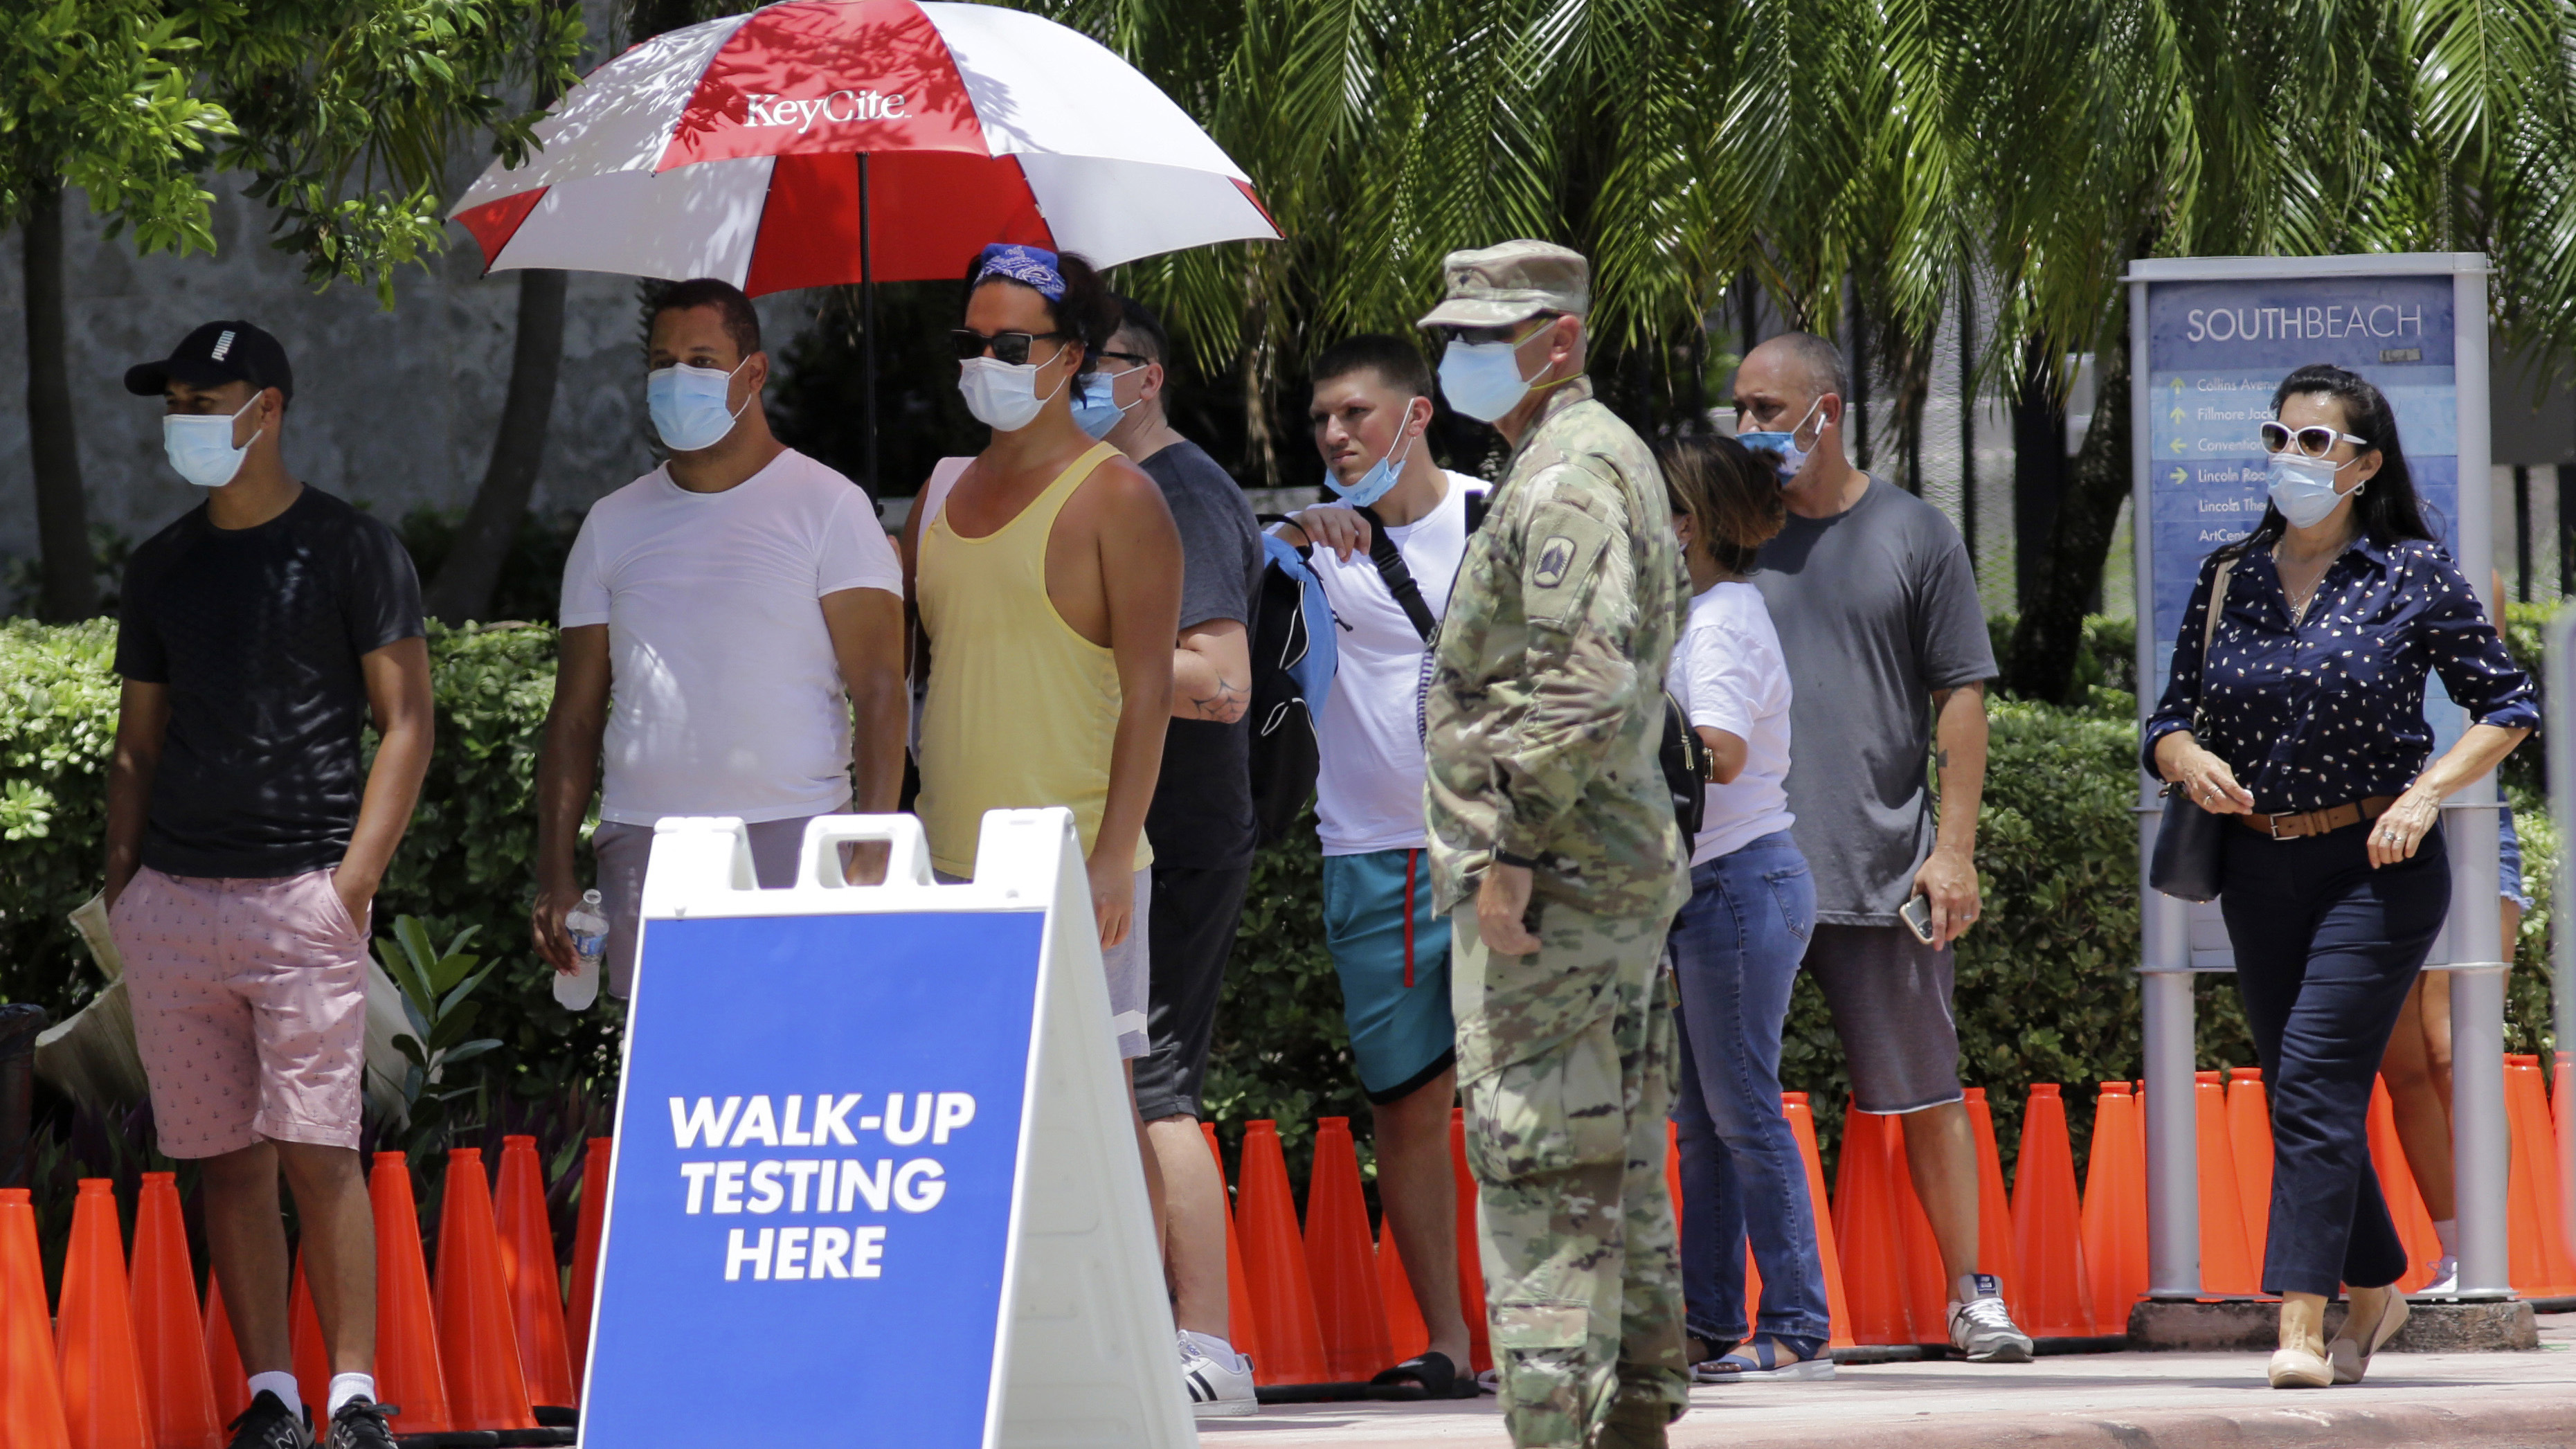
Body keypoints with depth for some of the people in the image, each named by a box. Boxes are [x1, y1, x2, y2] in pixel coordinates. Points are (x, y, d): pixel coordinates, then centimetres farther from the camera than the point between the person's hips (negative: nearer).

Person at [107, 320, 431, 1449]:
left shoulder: (351, 550, 1)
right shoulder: (162, 567, 16)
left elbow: (406, 721, -1)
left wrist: (354, 876, -11)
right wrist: (122, 885, 8)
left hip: (302, 891, -5)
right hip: (174, 894, 5)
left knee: (316, 1151, -10)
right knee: (226, 1158, 4)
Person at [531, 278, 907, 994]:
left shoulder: (828, 506, 3)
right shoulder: (614, 525, 16)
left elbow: (880, 692, -4)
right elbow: (575, 714, 16)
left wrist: (874, 852, -15)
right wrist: (554, 873, 5)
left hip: (791, 840, -4)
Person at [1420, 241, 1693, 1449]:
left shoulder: (1567, 476, -15)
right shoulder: (1617, 459, 19)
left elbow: (1584, 680, -25)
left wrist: (1511, 852, -23)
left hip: (1547, 883, -11)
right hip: (1627, 865, 11)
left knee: (1537, 1167, -11)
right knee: (1617, 1166, 13)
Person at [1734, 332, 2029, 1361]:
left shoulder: (1913, 535, 4)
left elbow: (1961, 697, 4)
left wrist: (1954, 847, -3)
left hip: (1882, 869, -1)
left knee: (1927, 1095, 5)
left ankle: (1971, 1295, 14)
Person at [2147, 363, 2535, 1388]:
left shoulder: (2413, 574, -3)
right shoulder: (2229, 579, 8)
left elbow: (2508, 705, 1)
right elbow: (2171, 719, 13)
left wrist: (2427, 791, -13)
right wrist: (2188, 760, -11)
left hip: (2376, 867, -5)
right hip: (2258, 871, 5)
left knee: (2316, 1082, -17)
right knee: (2299, 1095, 11)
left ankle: (2303, 1326, -20)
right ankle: (2376, 1288, 32)